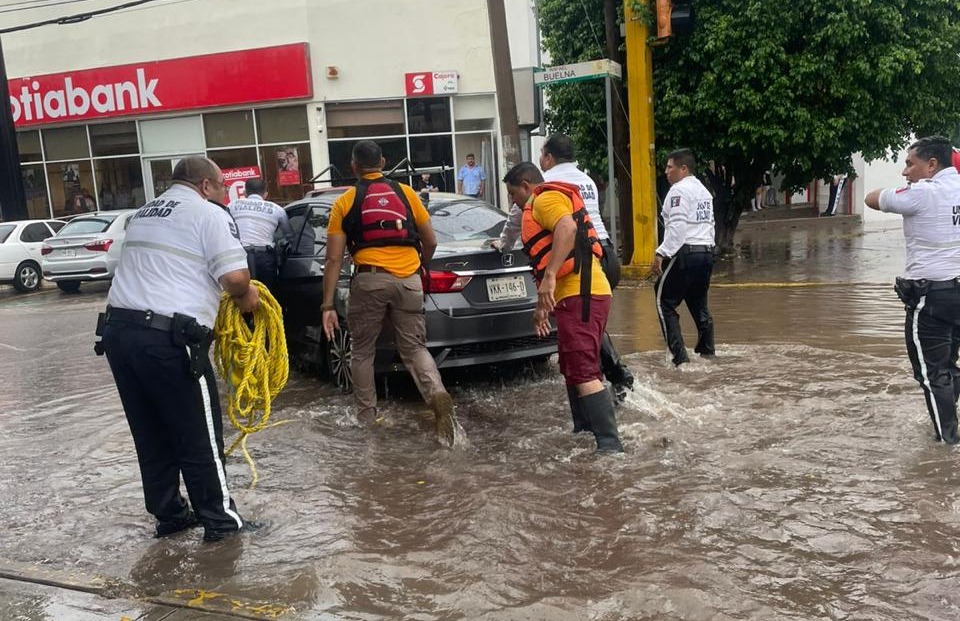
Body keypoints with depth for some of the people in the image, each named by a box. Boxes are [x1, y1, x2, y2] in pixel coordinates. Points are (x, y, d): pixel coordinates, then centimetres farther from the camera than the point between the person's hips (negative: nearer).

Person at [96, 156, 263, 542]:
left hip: (117, 329, 8)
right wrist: (246, 297, 8)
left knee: (151, 435, 16)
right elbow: (235, 277, -14)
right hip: (166, 339, -8)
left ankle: (168, 515, 26)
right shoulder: (210, 215, -2)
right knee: (199, 436, 3)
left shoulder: (144, 213, 23)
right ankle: (220, 520, 13)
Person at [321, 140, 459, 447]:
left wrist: (328, 306, 3)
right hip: (408, 280, 2)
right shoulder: (406, 193, 12)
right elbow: (431, 242, 14)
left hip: (370, 280, -2)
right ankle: (437, 394, -15)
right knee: (414, 347, 11)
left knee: (362, 352, 15)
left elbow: (334, 259, 1)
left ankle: (366, 419, 19)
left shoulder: (345, 202, 6)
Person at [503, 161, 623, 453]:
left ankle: (610, 443, -17)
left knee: (583, 372, -14)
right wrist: (543, 305, 32)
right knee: (574, 369, 19)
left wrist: (549, 276, -31)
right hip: (579, 295, 11)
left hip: (579, 295, -11)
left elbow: (567, 227, -24)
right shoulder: (541, 207, 31)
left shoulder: (546, 198, -3)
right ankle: (584, 431, 28)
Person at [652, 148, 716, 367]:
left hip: (685, 253, -9)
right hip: (706, 252, 9)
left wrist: (661, 253, -20)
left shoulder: (679, 190, -9)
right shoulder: (704, 191, 20)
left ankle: (680, 356, -10)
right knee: (699, 304, 15)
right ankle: (707, 351, 18)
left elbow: (677, 226, -18)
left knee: (665, 303, -4)